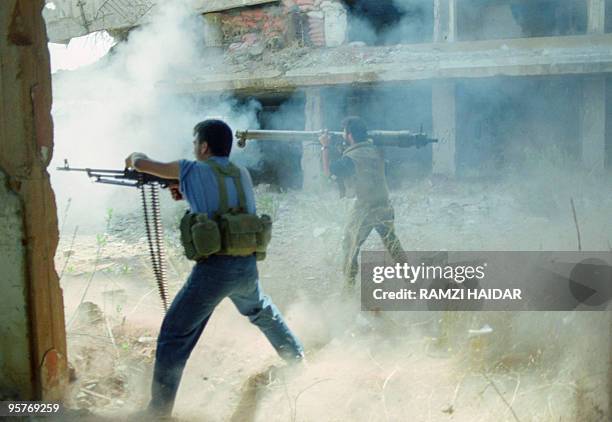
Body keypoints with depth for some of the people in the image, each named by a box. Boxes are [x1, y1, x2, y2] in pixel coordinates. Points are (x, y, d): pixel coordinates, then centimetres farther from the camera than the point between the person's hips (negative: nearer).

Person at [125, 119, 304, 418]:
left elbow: (142, 164, 3)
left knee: (173, 336, 2)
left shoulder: (193, 171, -3)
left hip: (213, 269, -5)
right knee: (261, 311, 34)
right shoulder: (242, 174, 11)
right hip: (247, 266, 6)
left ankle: (159, 410, 3)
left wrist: (135, 156, 25)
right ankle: (295, 355, 50)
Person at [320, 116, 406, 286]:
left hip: (364, 210, -6)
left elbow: (328, 171, -8)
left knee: (350, 245, 12)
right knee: (392, 243, 19)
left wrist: (325, 147, -3)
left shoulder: (351, 158, -16)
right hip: (384, 207, 6)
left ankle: (348, 281, 19)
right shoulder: (374, 149, 3)